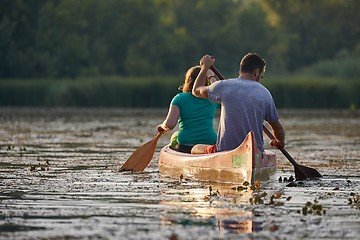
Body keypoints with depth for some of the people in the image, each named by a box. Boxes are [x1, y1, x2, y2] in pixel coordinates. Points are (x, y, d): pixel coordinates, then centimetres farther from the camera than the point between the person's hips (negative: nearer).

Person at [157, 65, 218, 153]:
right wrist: (211, 77, 40)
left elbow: (169, 124, -12)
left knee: (175, 137, 34)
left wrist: (162, 126, 8)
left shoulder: (180, 98, -2)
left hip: (185, 148, -1)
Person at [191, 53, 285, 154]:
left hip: (225, 151, -3)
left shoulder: (224, 86, -5)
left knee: (195, 149, 22)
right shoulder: (265, 93, -1)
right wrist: (280, 142, 29)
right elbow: (278, 128, 7)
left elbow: (196, 91, 15)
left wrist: (205, 67, 31)